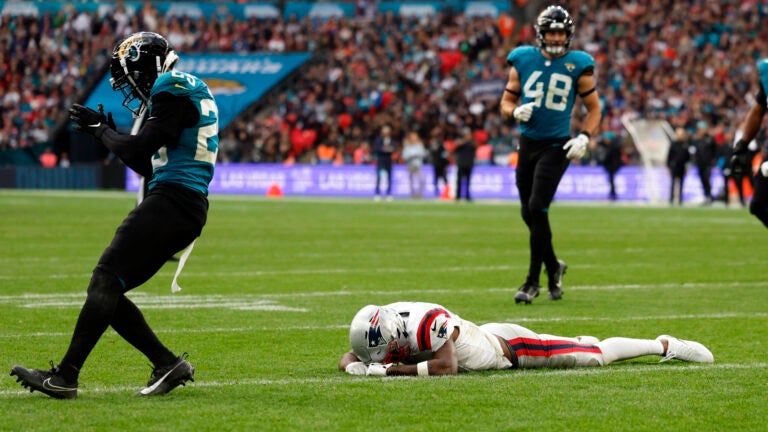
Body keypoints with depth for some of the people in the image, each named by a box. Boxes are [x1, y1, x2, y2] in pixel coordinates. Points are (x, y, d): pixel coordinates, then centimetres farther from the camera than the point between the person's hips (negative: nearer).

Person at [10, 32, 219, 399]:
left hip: (172, 202, -10)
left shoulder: (173, 87, -6)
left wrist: (102, 130, 4)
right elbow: (149, 166, 28)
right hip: (189, 208, 10)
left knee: (105, 280, -14)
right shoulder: (186, 93, 25)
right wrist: (107, 132, 22)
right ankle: (167, 364, 3)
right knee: (107, 291, 7)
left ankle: (65, 377, -17)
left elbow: (139, 151, -13)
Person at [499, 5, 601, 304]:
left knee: (537, 209, -14)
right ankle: (553, 267, 31)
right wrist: (515, 112, -12)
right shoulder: (523, 61, 3)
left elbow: (594, 108, 5)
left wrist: (584, 137, -10)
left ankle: (533, 281, -5)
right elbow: (506, 103, 10)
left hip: (556, 146, -4)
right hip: (528, 143, 4)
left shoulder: (578, 66, -3)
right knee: (528, 214, 8)